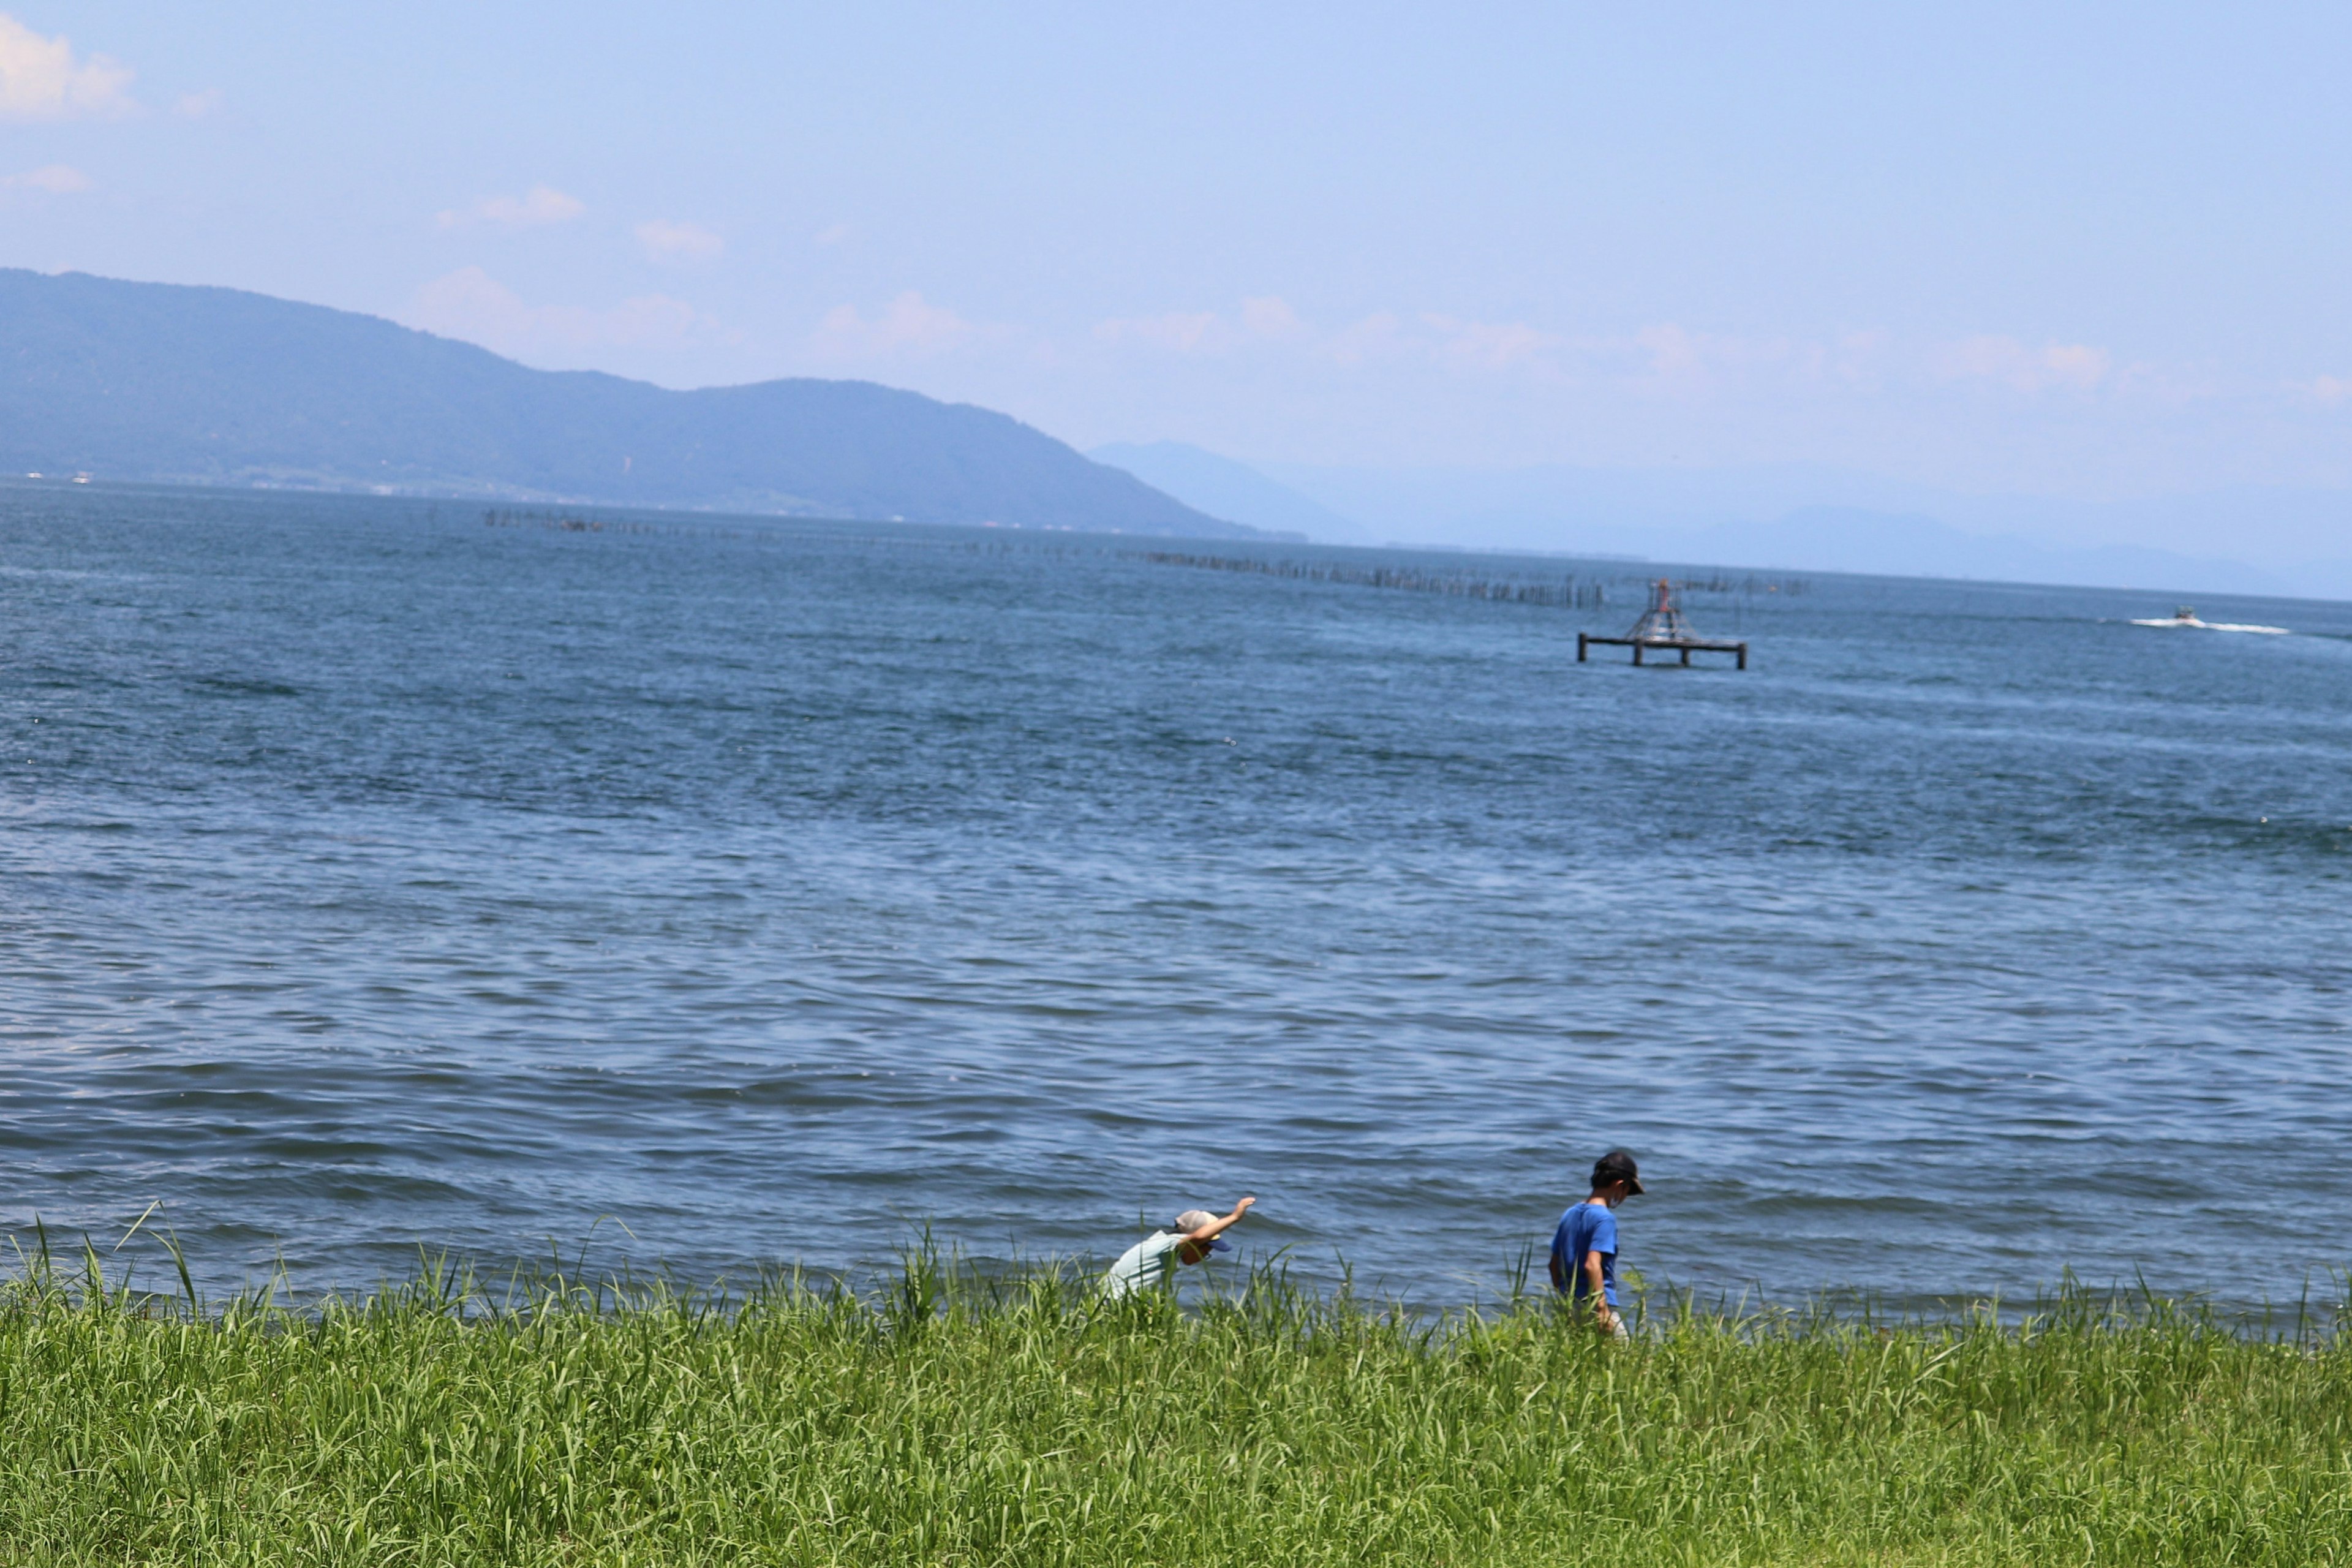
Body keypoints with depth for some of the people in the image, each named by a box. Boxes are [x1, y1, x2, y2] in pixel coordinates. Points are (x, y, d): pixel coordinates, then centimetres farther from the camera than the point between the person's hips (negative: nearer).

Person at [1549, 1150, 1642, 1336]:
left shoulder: (1570, 1215, 14)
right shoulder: (1604, 1218, -11)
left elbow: (1554, 1264, 17)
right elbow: (1592, 1265, -21)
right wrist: (1603, 1310, -23)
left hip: (1569, 1307, 9)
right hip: (1595, 1307, -8)